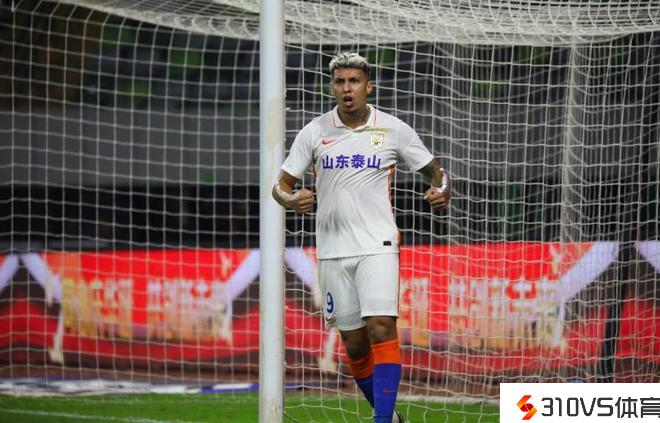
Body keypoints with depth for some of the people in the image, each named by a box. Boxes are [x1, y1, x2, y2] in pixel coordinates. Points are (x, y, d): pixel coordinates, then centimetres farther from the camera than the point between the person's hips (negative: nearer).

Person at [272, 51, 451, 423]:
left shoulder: (394, 130, 1)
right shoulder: (314, 132, 4)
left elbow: (437, 172, 10)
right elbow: (282, 184, 7)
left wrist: (443, 190, -13)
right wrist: (292, 200, -16)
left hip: (377, 245, -2)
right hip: (333, 249, 2)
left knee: (382, 329, -19)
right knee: (354, 343, 5)